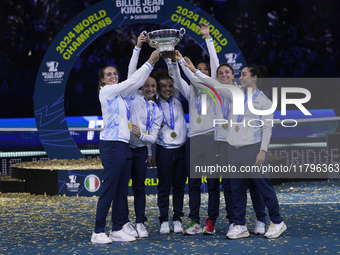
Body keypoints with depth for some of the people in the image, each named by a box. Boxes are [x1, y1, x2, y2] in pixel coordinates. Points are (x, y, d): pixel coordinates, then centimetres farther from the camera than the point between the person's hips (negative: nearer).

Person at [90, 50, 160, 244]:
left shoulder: (119, 94, 17)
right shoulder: (106, 91, -6)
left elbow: (136, 82, 17)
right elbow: (132, 82, -9)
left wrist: (152, 63, 10)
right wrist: (150, 62, -7)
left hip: (124, 146, 9)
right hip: (112, 146, -9)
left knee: (122, 190, 8)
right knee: (109, 189, -9)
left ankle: (117, 230, 11)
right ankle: (98, 232, -6)